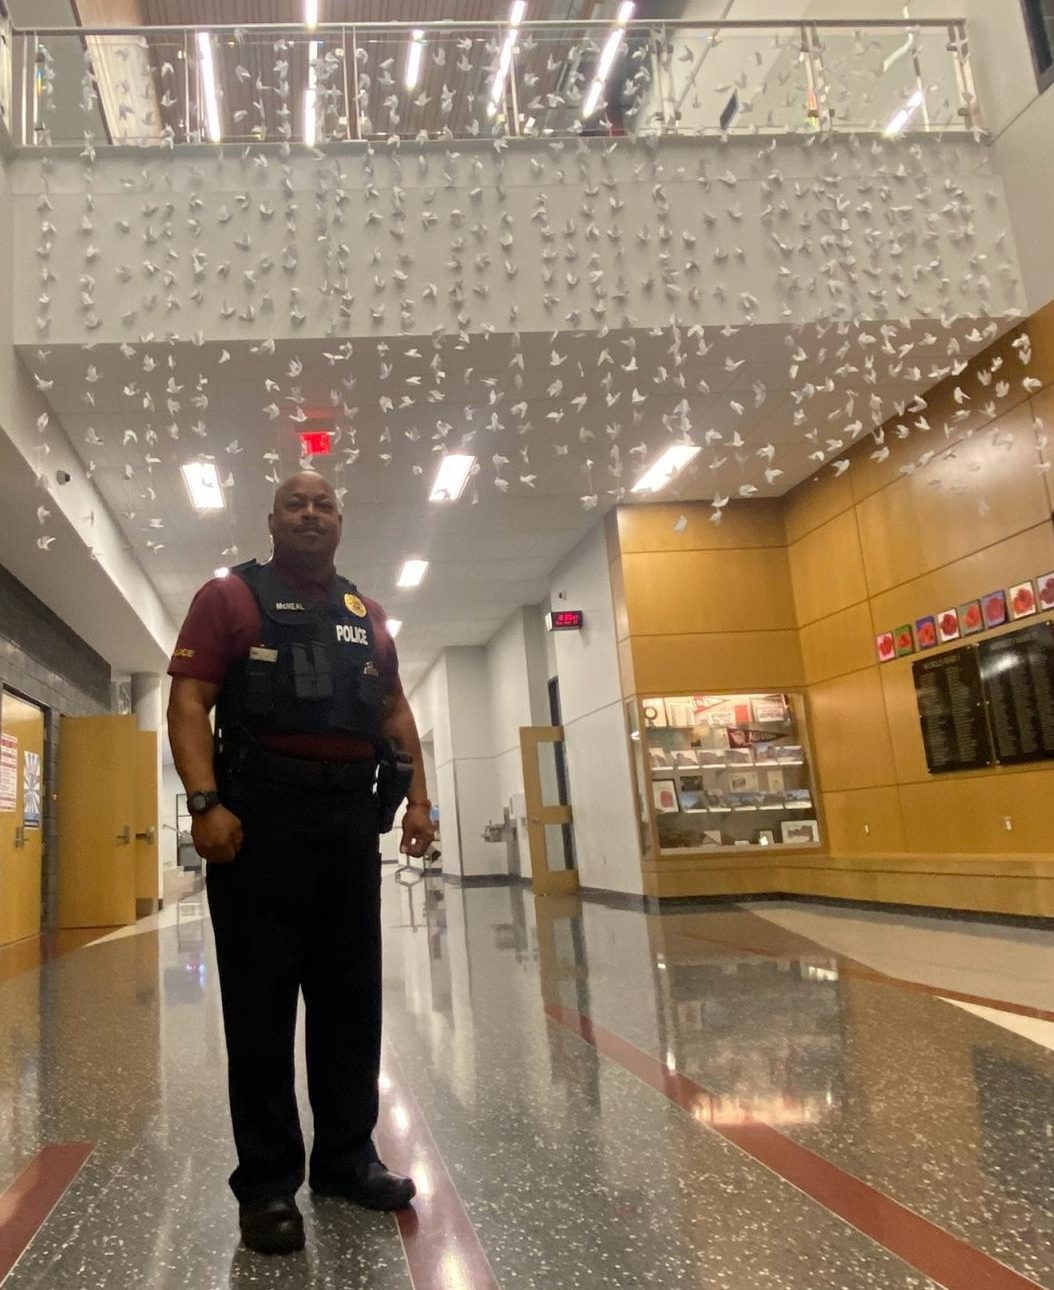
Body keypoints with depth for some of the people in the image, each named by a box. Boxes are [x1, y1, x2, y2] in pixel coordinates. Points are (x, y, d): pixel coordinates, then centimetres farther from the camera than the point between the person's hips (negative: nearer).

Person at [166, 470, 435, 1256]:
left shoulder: (367, 616, 17)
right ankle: (267, 1182, 14)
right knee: (262, 1001, 2)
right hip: (261, 810, -5)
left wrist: (418, 798, 8)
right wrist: (204, 801, -18)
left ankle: (347, 1157, 25)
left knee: (351, 995, 11)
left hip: (350, 815, 5)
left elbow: (395, 709, 19)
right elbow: (189, 700, -6)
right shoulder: (230, 596, 3)